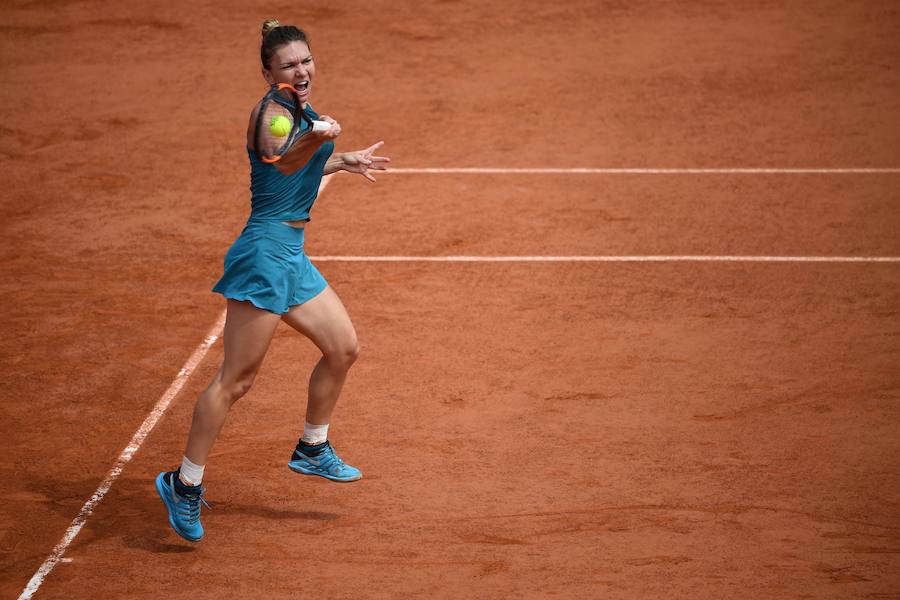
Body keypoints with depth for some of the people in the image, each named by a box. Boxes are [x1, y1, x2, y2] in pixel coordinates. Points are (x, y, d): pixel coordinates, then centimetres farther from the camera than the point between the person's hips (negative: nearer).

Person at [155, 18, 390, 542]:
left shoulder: (302, 112, 14)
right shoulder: (270, 111, -14)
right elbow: (283, 162, -36)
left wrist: (342, 161, 37)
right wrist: (317, 137, -55)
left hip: (291, 257, 10)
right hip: (265, 252, -10)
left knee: (344, 348, 16)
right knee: (236, 378, -8)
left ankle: (312, 449, 34)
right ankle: (184, 485, -1)